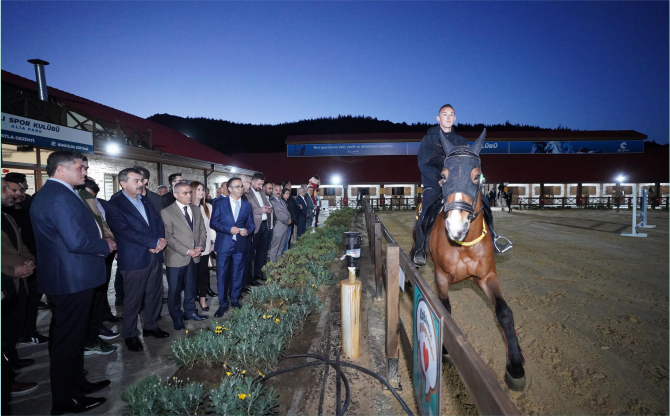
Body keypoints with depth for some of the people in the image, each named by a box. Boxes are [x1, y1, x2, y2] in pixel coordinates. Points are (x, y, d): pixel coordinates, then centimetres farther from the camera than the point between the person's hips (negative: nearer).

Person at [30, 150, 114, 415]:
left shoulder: (50, 193, 11)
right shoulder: (60, 197, -23)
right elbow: (76, 241, -29)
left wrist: (99, 239, 6)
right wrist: (106, 246, -13)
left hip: (66, 278, 11)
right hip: (72, 280, -11)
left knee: (67, 336, 21)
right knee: (68, 339, 3)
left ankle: (76, 383, 38)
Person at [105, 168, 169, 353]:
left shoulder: (146, 202, 14)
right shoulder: (114, 205, -9)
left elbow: (158, 221, 10)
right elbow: (126, 231, -19)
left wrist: (161, 240, -11)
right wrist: (155, 242, -19)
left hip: (155, 256, 7)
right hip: (134, 259, -6)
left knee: (155, 295, 15)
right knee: (133, 299, 5)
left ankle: (150, 326, 32)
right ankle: (130, 335, 21)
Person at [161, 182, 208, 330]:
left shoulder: (196, 210, 9)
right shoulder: (166, 212, -10)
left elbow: (202, 231, 11)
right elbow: (168, 237, -14)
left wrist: (200, 246, -7)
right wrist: (187, 251, -18)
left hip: (194, 257, 5)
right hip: (176, 258, -5)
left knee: (191, 287, 17)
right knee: (174, 289, 8)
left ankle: (190, 311, 32)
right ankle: (176, 317, 23)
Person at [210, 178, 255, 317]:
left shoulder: (247, 205, 7)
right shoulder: (220, 203, -1)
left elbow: (251, 224, 11)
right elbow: (213, 223, -4)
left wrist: (247, 230, -12)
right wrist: (228, 229, -18)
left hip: (240, 244, 3)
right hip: (224, 244, -2)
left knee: (238, 274, 12)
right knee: (222, 275, 2)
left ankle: (235, 300, 29)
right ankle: (223, 304, 15)